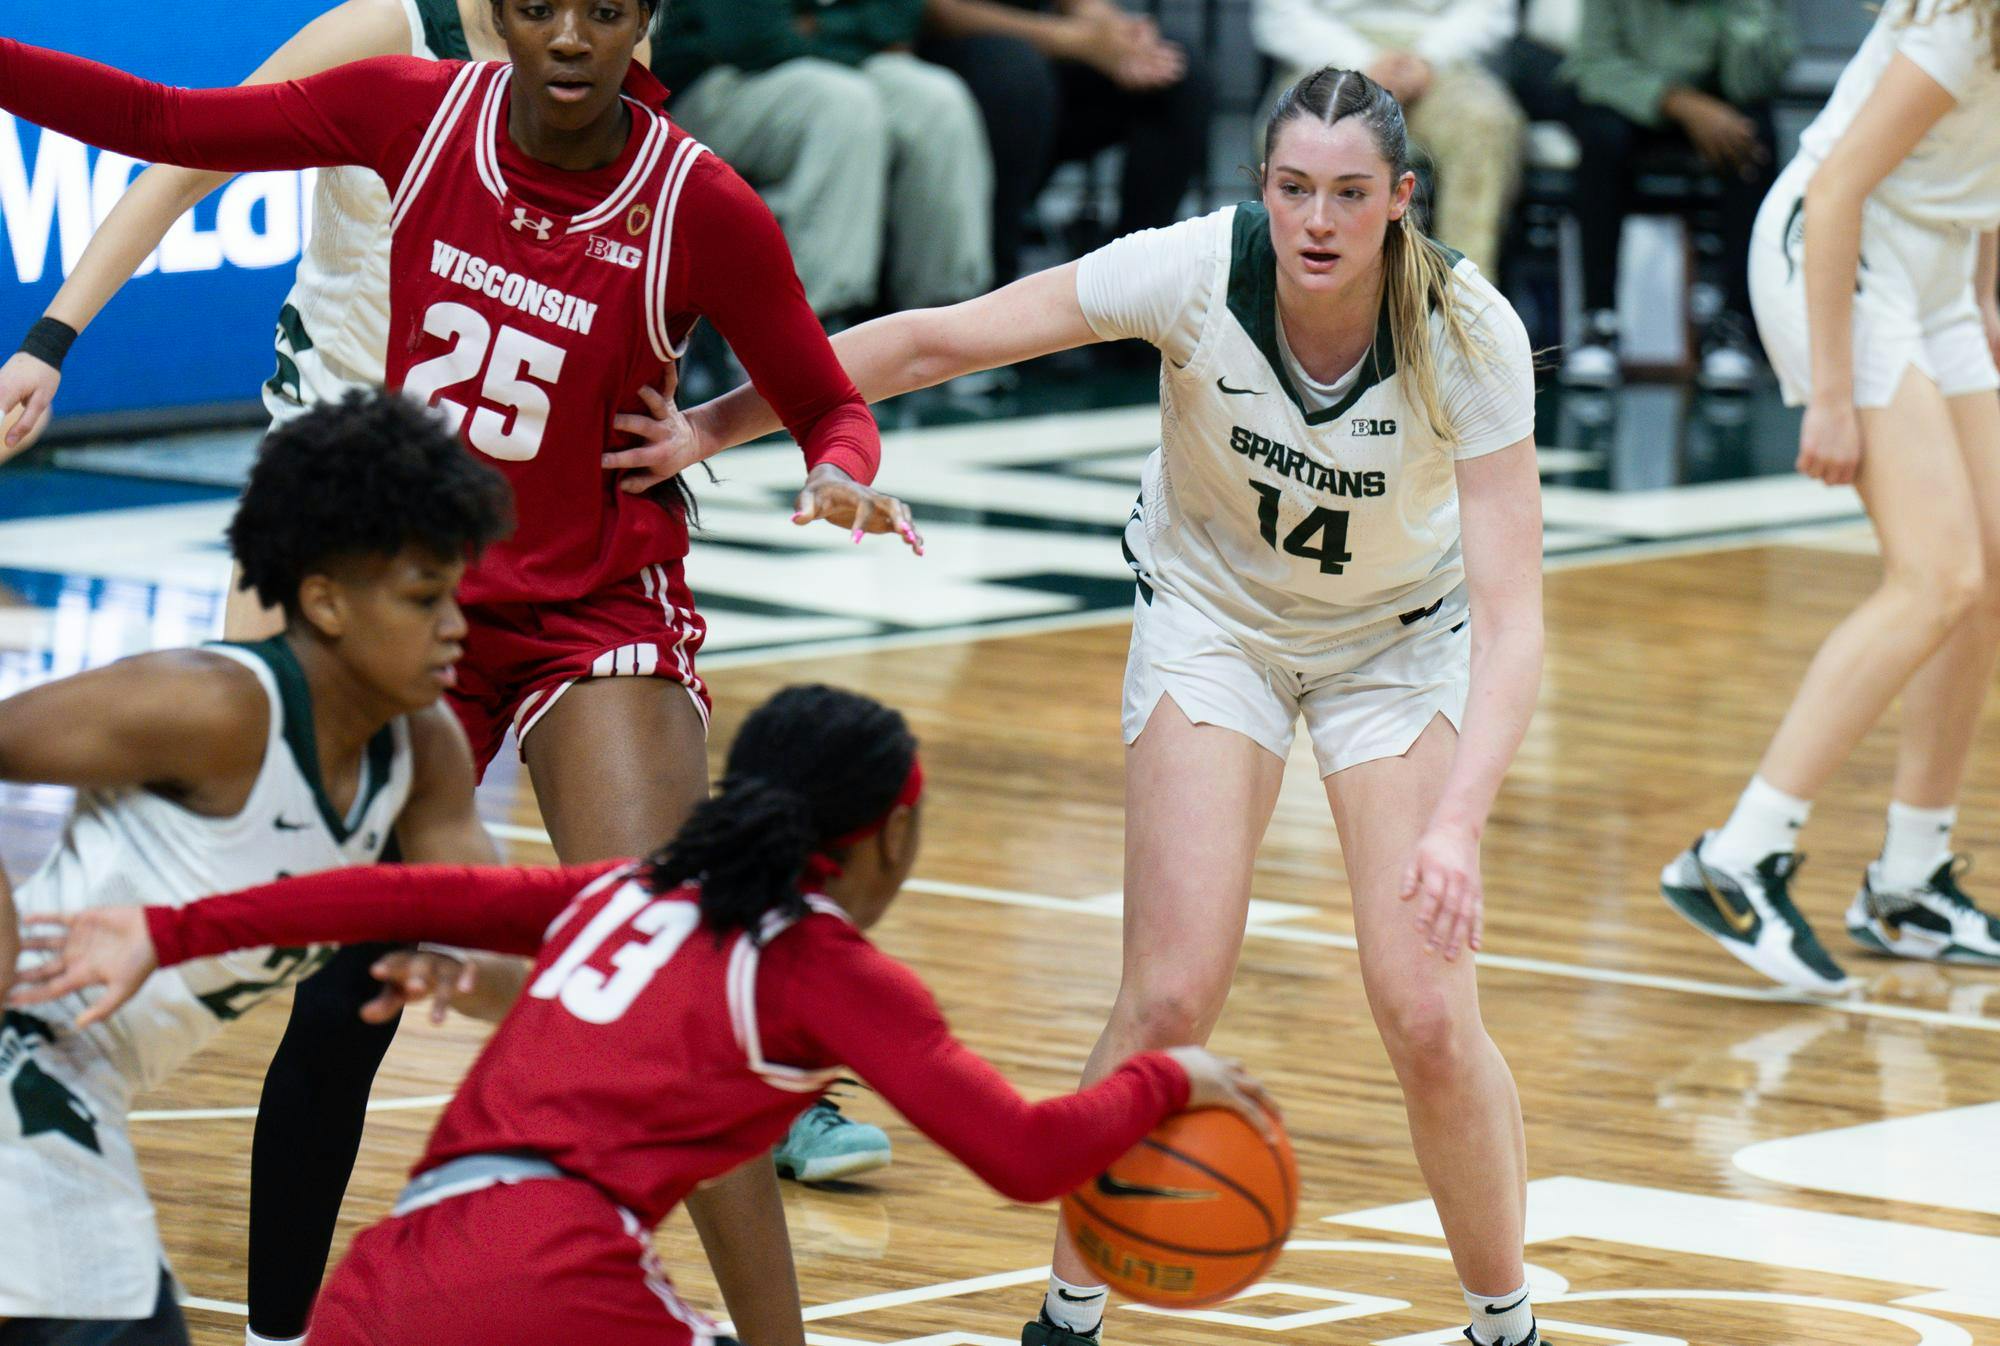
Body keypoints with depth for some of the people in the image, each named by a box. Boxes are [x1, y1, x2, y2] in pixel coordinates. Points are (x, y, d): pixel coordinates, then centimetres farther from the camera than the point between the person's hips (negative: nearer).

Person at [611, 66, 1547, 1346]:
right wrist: (716, 424, -18)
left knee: (1430, 1019, -11)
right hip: (1213, 610, 0)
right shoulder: (1197, 272, -29)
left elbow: (1510, 614, -33)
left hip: (1399, 637, 0)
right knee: (1171, 998, -12)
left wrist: (1457, 825, -46)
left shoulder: (1469, 336, -30)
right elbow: (940, 340, -20)